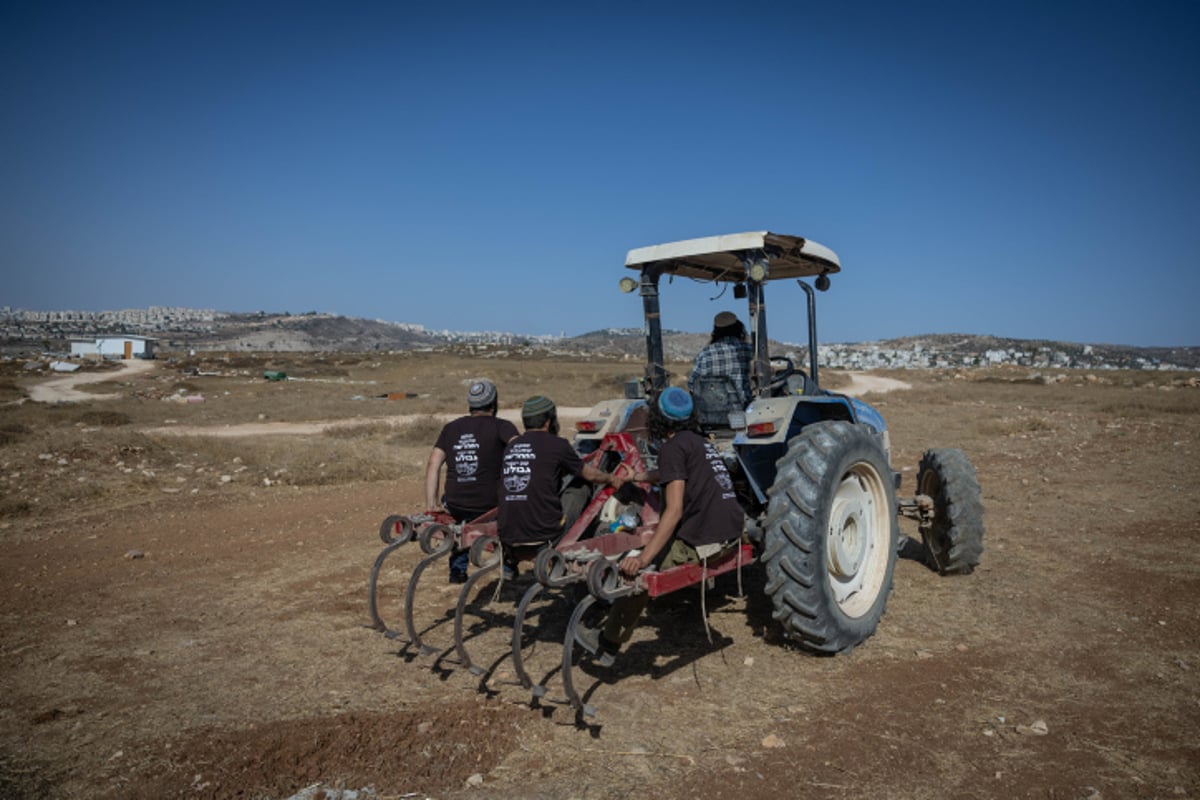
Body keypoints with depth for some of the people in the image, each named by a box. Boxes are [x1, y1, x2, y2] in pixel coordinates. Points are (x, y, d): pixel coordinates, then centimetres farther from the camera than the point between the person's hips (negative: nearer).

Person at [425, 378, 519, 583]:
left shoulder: (451, 428, 10)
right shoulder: (501, 426, -2)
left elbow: (433, 465, 5)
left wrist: (431, 503, 6)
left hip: (454, 506, 4)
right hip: (489, 505, -4)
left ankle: (458, 569, 36)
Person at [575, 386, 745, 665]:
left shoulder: (673, 447, -8)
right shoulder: (701, 442, 19)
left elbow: (674, 511, -19)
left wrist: (644, 557, -22)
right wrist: (643, 477, 58)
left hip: (703, 541, -10)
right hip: (732, 533, 10)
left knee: (633, 569, -3)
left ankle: (607, 646, 11)